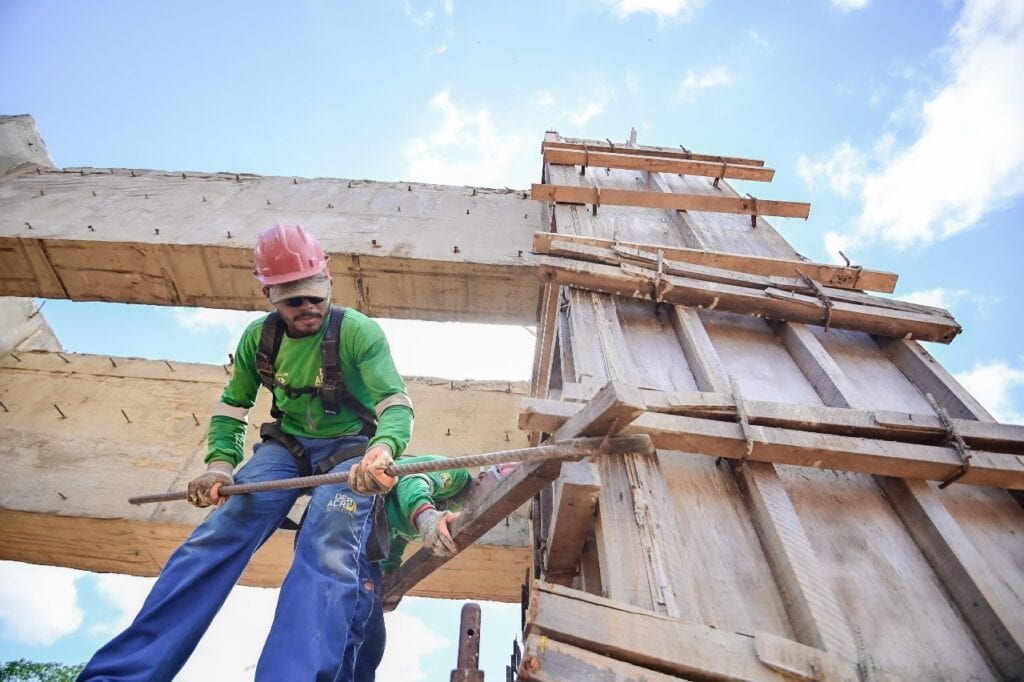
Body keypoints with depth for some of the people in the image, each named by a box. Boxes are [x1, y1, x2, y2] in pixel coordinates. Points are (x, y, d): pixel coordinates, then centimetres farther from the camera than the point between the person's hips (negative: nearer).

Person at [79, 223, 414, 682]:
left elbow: (396, 402, -23)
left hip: (350, 448, -3)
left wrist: (382, 449, -45)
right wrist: (220, 463, -8)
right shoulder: (258, 338, 0)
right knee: (220, 532, -18)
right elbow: (231, 407, 10)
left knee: (328, 552, -30)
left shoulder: (358, 332, -15)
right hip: (286, 445, 4)